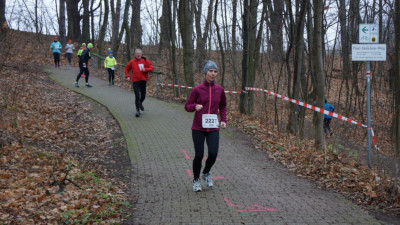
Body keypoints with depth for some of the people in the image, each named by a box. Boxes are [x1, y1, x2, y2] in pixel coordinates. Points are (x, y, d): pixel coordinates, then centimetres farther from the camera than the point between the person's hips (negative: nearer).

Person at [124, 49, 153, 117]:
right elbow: (126, 69, 15)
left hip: (143, 81, 2)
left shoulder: (145, 61, 3)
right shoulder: (132, 62, 2)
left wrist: (145, 69, -15)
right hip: (135, 81, -2)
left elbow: (151, 68, 2)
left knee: (143, 96, 14)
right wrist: (127, 76, 1)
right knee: (137, 96, -9)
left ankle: (140, 103, 46)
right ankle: (138, 110, -3)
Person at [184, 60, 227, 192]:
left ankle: (206, 173, 22)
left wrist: (223, 119, 6)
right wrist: (195, 106, -20)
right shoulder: (197, 90, -5)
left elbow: (223, 106, 19)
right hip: (198, 128, -2)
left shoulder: (219, 89, 3)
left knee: (213, 154, -10)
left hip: (213, 128, 2)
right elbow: (187, 106, 1)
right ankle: (196, 180, 24)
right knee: (199, 155, -1)